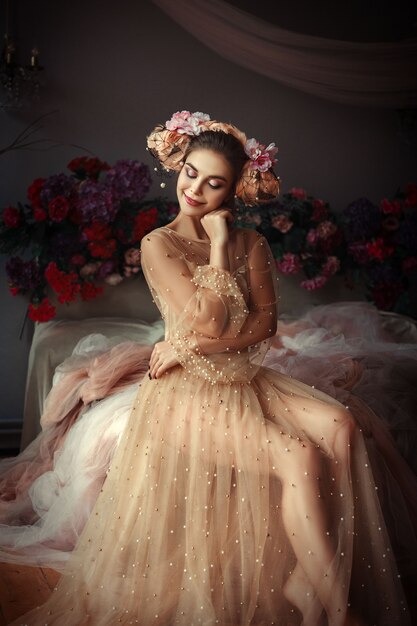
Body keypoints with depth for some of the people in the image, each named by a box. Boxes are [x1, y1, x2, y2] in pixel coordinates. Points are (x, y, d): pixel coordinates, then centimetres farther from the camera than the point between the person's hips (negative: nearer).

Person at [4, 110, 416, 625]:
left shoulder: (251, 245, 8)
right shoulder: (159, 245, -7)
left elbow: (265, 322, -2)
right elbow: (208, 319, -17)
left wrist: (194, 346, -14)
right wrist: (218, 245, -10)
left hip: (248, 380, 5)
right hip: (192, 391, -5)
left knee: (341, 425, -20)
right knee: (301, 456, -24)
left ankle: (306, 584, -16)